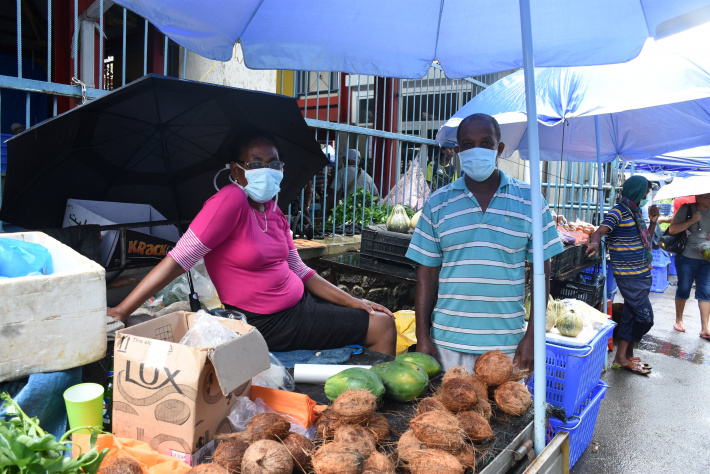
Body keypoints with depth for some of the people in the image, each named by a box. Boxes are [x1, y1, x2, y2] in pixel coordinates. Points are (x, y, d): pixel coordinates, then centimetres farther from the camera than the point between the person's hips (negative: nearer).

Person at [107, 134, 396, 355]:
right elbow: (179, 259, -22)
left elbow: (299, 271, 10)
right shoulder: (231, 200, -18)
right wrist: (121, 311, -26)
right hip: (270, 324, -8)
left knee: (383, 322, 12)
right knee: (379, 328, -3)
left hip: (301, 301, 8)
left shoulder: (274, 212, 5)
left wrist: (353, 302, 5)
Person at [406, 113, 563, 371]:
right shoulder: (437, 203, 3)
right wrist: (422, 337, -1)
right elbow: (427, 273, 4)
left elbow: (541, 272, 3)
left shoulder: (529, 201, 1)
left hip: (507, 344, 0)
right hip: (448, 342, 1)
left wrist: (533, 335, -3)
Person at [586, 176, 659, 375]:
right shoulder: (617, 213, -14)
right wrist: (594, 242, -52)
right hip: (629, 276, -9)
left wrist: (653, 221, 9)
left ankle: (626, 356, 20)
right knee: (645, 317, -7)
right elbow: (599, 232, -30)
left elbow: (645, 240, 23)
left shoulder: (636, 213, 15)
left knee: (632, 315, 12)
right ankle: (621, 357, 6)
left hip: (642, 274, 9)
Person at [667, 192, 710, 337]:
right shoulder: (687, 209, -4)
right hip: (687, 256, -3)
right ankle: (679, 320, 25)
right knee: (683, 289, 6)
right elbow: (672, 230, -12)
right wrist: (691, 221, -21)